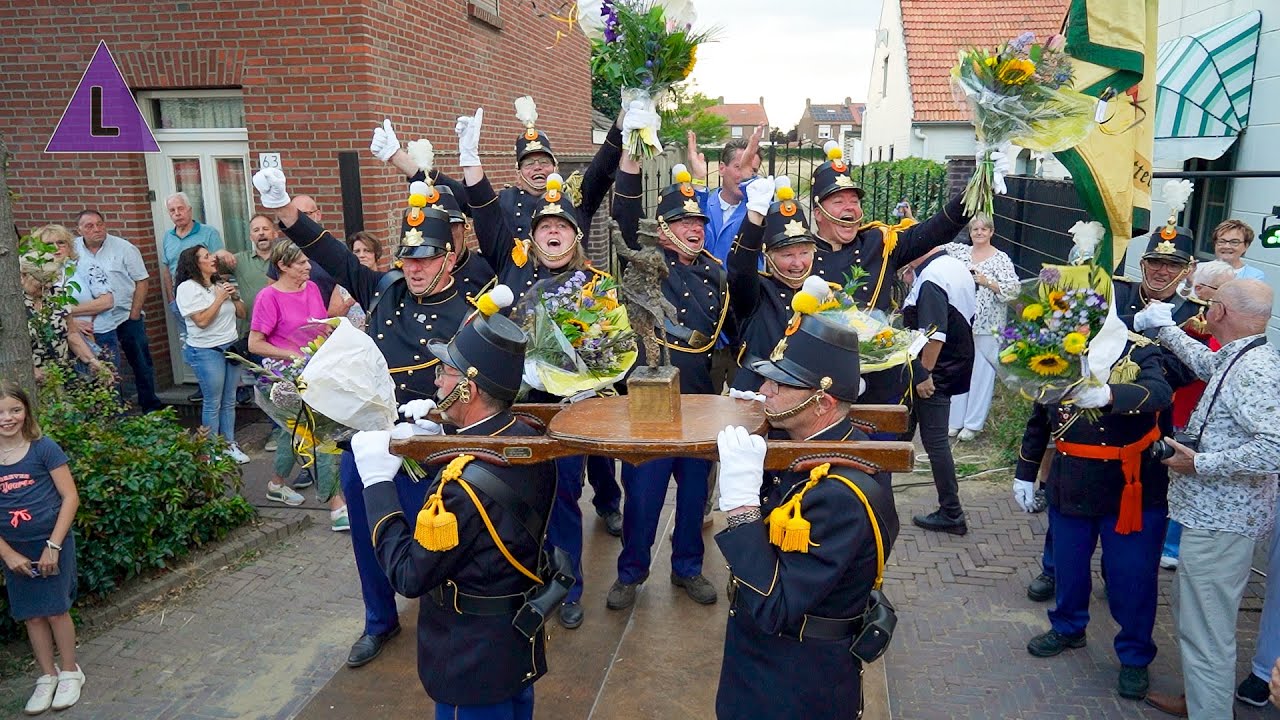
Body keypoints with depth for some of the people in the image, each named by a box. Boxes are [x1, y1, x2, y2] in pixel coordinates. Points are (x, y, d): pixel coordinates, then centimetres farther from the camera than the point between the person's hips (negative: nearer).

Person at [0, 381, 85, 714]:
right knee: (32, 614, 10)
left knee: (55, 609, 2)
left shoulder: (43, 448, -11)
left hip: (52, 543, -3)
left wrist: (53, 545, -13)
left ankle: (70, 672, 21)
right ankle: (47, 675, 27)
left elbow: (70, 497, -10)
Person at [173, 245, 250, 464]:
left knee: (229, 401, 11)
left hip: (231, 346, 6)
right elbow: (202, 321, -18)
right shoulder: (187, 288, -9)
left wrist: (234, 296, -4)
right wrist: (220, 298, -13)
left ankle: (230, 444, 21)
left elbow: (241, 313, 13)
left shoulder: (221, 283, 10)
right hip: (206, 351, -6)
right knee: (213, 403, 0)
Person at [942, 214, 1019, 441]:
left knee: (982, 373, 1)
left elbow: (1013, 290, -8)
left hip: (987, 327, -4)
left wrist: (986, 281, -17)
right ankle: (955, 421, 17)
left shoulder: (1001, 259, -2)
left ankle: (973, 424, 9)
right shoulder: (959, 251, 9)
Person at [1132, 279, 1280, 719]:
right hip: (1212, 514, 11)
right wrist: (1163, 327, 39)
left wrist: (1199, 463, -23)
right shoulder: (1238, 359, 7)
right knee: (1195, 617, 24)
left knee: (1205, 632, -1)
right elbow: (1204, 361, 31)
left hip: (1220, 524, -11)